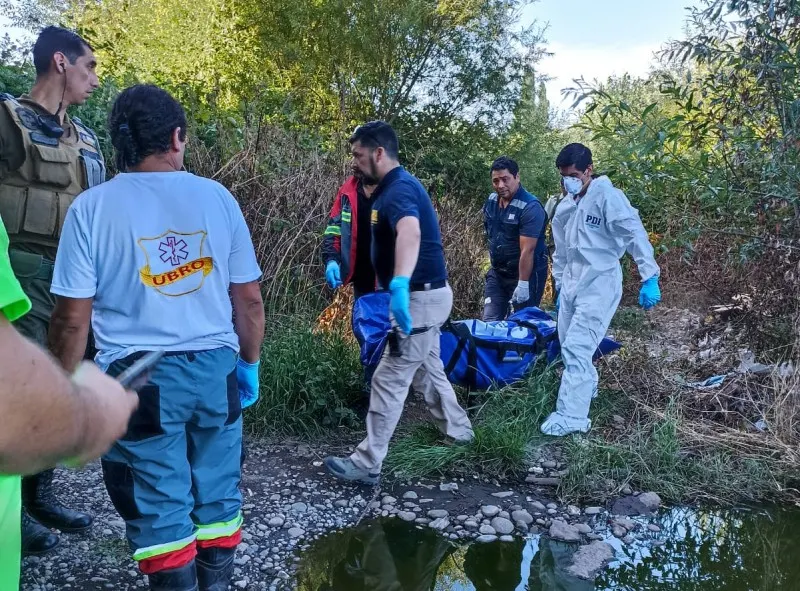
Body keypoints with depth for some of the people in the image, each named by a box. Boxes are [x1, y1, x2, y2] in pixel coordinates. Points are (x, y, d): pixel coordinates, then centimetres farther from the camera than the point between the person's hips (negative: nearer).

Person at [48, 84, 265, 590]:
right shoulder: (217, 197, -1)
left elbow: (73, 318, -6)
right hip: (215, 368, 2)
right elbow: (249, 299, 2)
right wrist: (249, 363, 14)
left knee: (159, 512, 11)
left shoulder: (92, 207, -5)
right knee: (217, 499, 17)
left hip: (139, 377, -2)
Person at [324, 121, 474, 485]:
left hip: (421, 297, -11)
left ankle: (366, 464, 5)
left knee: (389, 380, -4)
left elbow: (410, 232, -45)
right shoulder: (392, 186, 11)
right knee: (428, 369, 25)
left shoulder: (399, 188, -22)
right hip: (424, 294, 11)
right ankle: (457, 430, 41)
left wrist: (400, 284, -61)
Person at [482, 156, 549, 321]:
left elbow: (527, 250, -25)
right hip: (497, 272, 7)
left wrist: (523, 284, -26)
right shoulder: (491, 201, 2)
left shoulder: (530, 207, -22)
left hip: (526, 272, -7)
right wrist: (494, 261, 15)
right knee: (489, 322, 6)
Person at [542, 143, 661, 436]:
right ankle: (587, 387, 39)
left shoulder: (607, 196, -10)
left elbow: (635, 235, -17)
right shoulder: (565, 207, 13)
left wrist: (649, 278, -23)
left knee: (577, 347, -14)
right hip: (571, 284, 8)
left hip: (599, 284, -8)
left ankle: (571, 416, -10)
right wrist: (560, 288, 23)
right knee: (568, 344, 15)